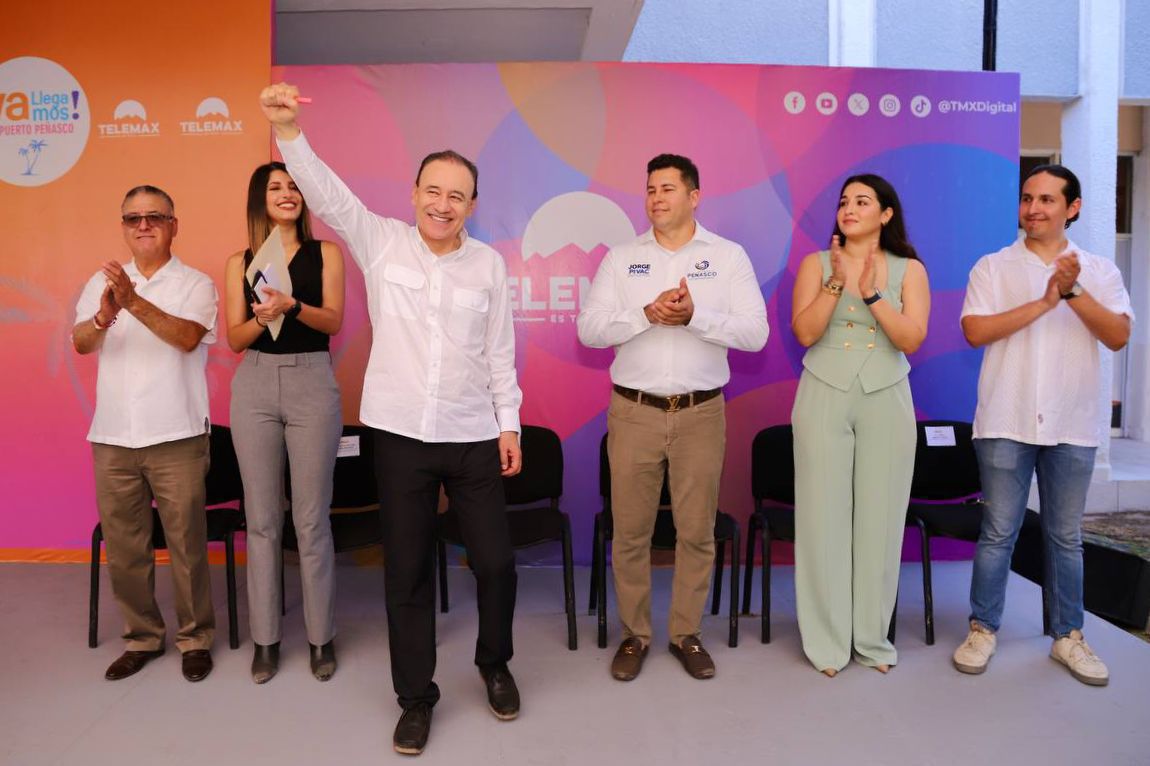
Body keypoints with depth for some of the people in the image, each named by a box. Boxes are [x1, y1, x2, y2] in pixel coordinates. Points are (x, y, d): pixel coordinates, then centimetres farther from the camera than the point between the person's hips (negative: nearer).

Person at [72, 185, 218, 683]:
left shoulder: (195, 284, 1)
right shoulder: (102, 282, 11)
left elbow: (187, 337, -16)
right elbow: (80, 343, -2)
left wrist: (135, 303, -29)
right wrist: (104, 316, -24)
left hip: (176, 436, -3)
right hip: (112, 437, 4)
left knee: (186, 541, 2)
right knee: (123, 545, 10)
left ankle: (195, 638, 17)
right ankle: (142, 637, 26)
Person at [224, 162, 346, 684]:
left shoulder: (325, 253, 6)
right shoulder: (240, 262, 10)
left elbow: (333, 320, -5)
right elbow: (234, 339, 4)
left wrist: (292, 306, -24)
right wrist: (262, 316, -17)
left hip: (312, 383, -2)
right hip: (254, 386, 2)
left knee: (311, 519, 0)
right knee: (261, 519, 6)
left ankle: (322, 637, 13)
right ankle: (265, 638, 18)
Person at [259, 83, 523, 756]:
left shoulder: (488, 264, 4)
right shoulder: (381, 241, 2)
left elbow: (500, 351, 6)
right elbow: (327, 194, -11)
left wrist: (509, 423, 4)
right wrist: (288, 132, -27)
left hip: (474, 435, 1)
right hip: (400, 433, 0)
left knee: (495, 560, 6)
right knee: (407, 571, 8)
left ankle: (495, 664, 34)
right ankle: (416, 695, 27)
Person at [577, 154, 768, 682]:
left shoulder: (729, 256, 3)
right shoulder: (622, 258, 5)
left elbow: (755, 333, -7)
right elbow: (589, 329, -4)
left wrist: (693, 315, -21)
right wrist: (648, 313, -19)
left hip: (701, 414, 0)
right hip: (634, 412, 1)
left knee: (697, 530, 8)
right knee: (630, 530, 7)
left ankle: (686, 633, 26)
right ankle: (634, 634, 24)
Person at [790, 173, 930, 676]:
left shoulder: (909, 269, 5)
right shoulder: (817, 263, 5)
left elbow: (912, 338, -6)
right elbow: (804, 332, -7)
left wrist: (872, 293, -16)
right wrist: (838, 281, -16)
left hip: (885, 400, 1)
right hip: (825, 397, 0)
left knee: (880, 517, 3)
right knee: (824, 516, -1)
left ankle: (873, 638, 18)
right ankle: (827, 641, 10)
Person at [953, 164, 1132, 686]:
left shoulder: (1099, 271, 8)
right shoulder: (993, 267, 2)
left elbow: (1118, 336, -5)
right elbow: (975, 331, -11)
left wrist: (1074, 291, -18)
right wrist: (1044, 301, -16)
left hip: (1072, 427, 2)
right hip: (1006, 423, -2)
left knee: (1066, 537, 12)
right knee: (998, 533, 4)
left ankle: (1067, 636, 25)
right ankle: (983, 629, 17)